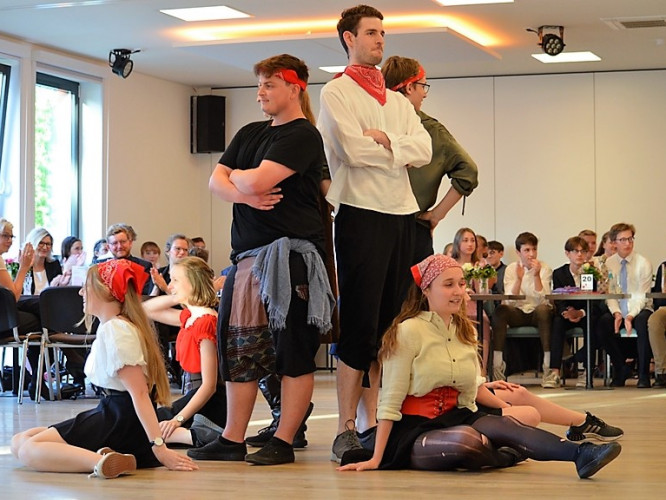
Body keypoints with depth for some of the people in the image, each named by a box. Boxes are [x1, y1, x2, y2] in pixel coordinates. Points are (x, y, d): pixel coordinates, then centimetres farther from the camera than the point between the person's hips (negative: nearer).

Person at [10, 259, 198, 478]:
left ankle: (102, 461, -30)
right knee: (19, 441, 10)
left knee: (26, 449, -18)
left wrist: (159, 448, -26)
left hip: (120, 422, -10)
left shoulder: (114, 330, -15)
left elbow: (139, 392, -22)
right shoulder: (112, 326, 16)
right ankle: (105, 457, -1)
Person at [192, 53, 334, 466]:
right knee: (240, 346, 8)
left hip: (291, 253, -8)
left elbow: (257, 182, -18)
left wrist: (237, 176, 4)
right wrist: (244, 194, -9)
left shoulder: (303, 135, -7)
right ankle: (233, 440, 14)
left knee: (294, 349, -3)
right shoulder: (250, 133, 19)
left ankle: (284, 442, 0)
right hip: (249, 254, 8)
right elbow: (217, 181, 11)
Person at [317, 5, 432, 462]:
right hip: (362, 214, -6)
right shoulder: (337, 93, 1)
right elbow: (354, 150, -14)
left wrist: (384, 140, -10)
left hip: (402, 217, 6)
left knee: (388, 323, 6)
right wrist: (401, 151, 0)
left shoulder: (398, 101, 20)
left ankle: (372, 422, 10)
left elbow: (424, 149, 4)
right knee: (360, 325, -7)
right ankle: (347, 429, -4)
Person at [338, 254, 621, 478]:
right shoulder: (408, 331, -10)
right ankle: (510, 455, -9)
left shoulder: (466, 331, 11)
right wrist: (376, 460, -12)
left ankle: (580, 454, -36)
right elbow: (390, 401, -10)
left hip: (454, 418, 6)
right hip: (414, 429, -6)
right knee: (466, 440, -37)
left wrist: (503, 402, 2)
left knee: (505, 424, -26)